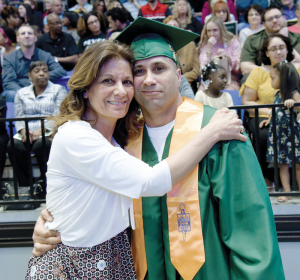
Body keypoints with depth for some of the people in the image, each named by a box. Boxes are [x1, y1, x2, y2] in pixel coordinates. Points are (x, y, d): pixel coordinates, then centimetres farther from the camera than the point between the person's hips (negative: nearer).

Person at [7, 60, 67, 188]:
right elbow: (19, 116, 12)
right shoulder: (22, 93, 22)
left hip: (50, 132, -3)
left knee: (40, 145, -36)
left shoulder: (58, 90, 11)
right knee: (14, 145, -29)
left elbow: (58, 115, -2)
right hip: (26, 133, 3)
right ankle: (25, 185, -21)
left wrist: (41, 130, -15)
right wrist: (23, 130, -11)